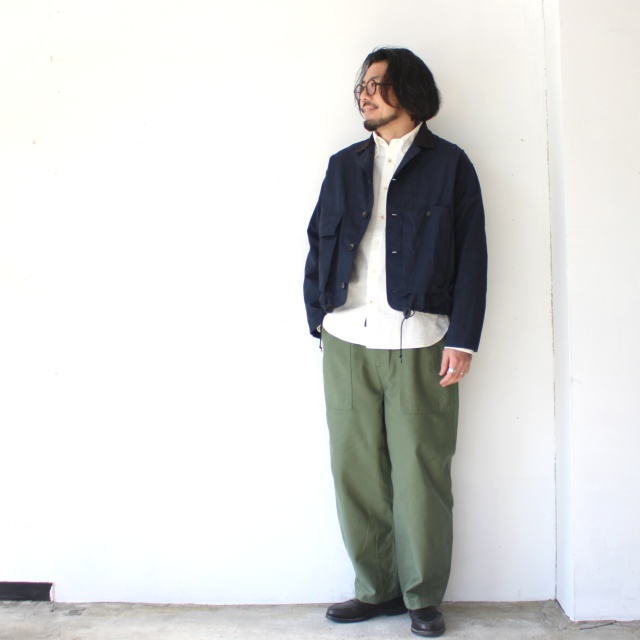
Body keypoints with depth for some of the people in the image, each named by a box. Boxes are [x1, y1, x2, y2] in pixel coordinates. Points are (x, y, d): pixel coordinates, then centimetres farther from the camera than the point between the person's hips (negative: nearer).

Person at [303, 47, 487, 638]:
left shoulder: (449, 164, 7)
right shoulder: (344, 166, 17)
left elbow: (472, 255, 2)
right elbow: (318, 246, 15)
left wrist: (462, 339, -6)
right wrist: (319, 321, 5)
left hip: (419, 344, -3)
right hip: (347, 342, 3)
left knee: (420, 473, 2)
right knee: (355, 469, 6)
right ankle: (376, 589, 21)